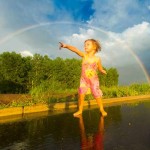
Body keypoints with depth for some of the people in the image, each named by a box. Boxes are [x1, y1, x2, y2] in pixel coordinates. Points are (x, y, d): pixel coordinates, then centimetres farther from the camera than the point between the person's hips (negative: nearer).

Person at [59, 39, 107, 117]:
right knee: (81, 94, -4)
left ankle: (102, 109, 26)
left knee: (97, 95, 4)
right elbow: (75, 49, -22)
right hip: (84, 79, 1)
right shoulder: (84, 55, -6)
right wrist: (66, 46, -36)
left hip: (94, 80, -1)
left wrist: (103, 71, -16)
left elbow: (100, 69, 7)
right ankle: (80, 110, 15)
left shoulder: (97, 59, -6)